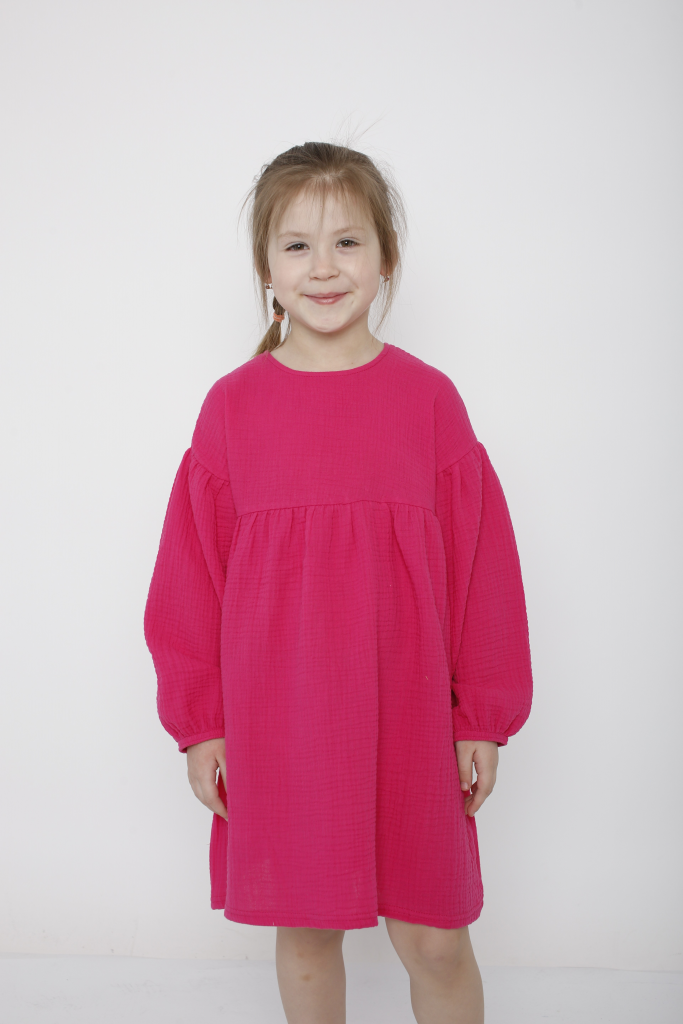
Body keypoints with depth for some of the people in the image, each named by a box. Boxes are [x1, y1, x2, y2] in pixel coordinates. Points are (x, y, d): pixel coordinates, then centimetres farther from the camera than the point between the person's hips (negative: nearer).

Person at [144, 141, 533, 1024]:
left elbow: (482, 564, -1)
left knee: (433, 937, 8)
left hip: (407, 719, -1)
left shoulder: (428, 399, -4)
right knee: (301, 928, 16)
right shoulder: (232, 406, -2)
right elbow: (189, 573, 2)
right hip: (275, 726, 1)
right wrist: (199, 720, 3)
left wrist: (484, 717, 1)